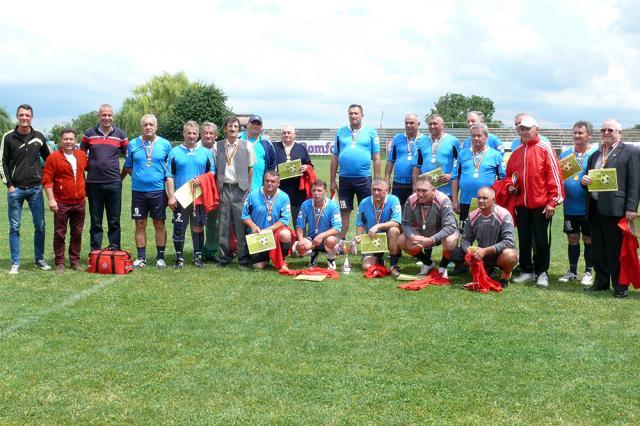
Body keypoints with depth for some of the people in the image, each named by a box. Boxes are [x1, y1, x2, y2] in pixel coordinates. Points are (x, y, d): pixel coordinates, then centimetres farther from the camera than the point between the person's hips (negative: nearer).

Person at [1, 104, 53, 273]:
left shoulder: (39, 136, 6)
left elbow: (49, 159, 17)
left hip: (35, 188, 2)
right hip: (15, 189, -2)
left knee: (40, 226, 4)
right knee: (14, 227, 2)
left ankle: (39, 259, 17)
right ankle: (15, 263, 9)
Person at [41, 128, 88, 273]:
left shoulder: (82, 156, 7)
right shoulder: (53, 158, -6)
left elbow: (89, 168, 25)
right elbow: (47, 180, -8)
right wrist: (51, 199, -14)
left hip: (79, 202, 4)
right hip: (61, 203, -4)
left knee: (77, 234, 11)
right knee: (60, 234, 3)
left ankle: (75, 261, 21)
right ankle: (59, 263, 10)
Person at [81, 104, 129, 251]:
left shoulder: (120, 134, 4)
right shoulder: (89, 133, 4)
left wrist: (122, 175, 5)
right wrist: (88, 171, 5)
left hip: (114, 183, 0)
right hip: (94, 183, 0)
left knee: (114, 220, 5)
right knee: (95, 221, 7)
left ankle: (115, 250, 13)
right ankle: (95, 251, 14)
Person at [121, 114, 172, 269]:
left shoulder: (165, 144, 2)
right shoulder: (133, 144, 5)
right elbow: (128, 167, 13)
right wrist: (139, 176, 2)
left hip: (158, 191, -1)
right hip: (138, 191, 1)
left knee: (159, 224, 3)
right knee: (140, 224, 6)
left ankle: (160, 257, 12)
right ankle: (141, 257, 15)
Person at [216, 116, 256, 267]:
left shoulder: (246, 145, 6)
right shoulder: (218, 146, 9)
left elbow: (251, 168, 6)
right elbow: (215, 169, 10)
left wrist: (249, 189, 0)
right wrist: (217, 189, 2)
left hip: (240, 188, -2)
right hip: (224, 188, 2)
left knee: (241, 224, -3)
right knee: (223, 224, 5)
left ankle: (244, 258, 4)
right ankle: (224, 257, 13)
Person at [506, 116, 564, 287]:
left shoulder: (545, 149, -5)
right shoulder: (516, 152, 11)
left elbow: (554, 175, -8)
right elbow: (509, 175, 23)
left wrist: (552, 202, -12)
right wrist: (510, 186, 1)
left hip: (541, 204, -5)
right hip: (521, 204, 5)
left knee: (541, 240, 2)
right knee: (524, 239, 10)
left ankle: (541, 272, 13)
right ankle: (526, 271, 20)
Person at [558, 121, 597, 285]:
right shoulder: (565, 154, 6)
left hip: (588, 207, -3)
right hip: (570, 206, 3)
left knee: (589, 240, 6)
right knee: (572, 239, 11)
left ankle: (589, 272, 17)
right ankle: (572, 271, 22)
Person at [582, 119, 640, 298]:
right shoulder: (595, 155, 19)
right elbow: (588, 177, 24)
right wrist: (584, 180, -1)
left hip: (615, 208, -6)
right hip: (595, 208, 7)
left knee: (616, 250, -2)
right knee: (597, 249, 12)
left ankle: (620, 285, 8)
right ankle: (601, 282, 23)